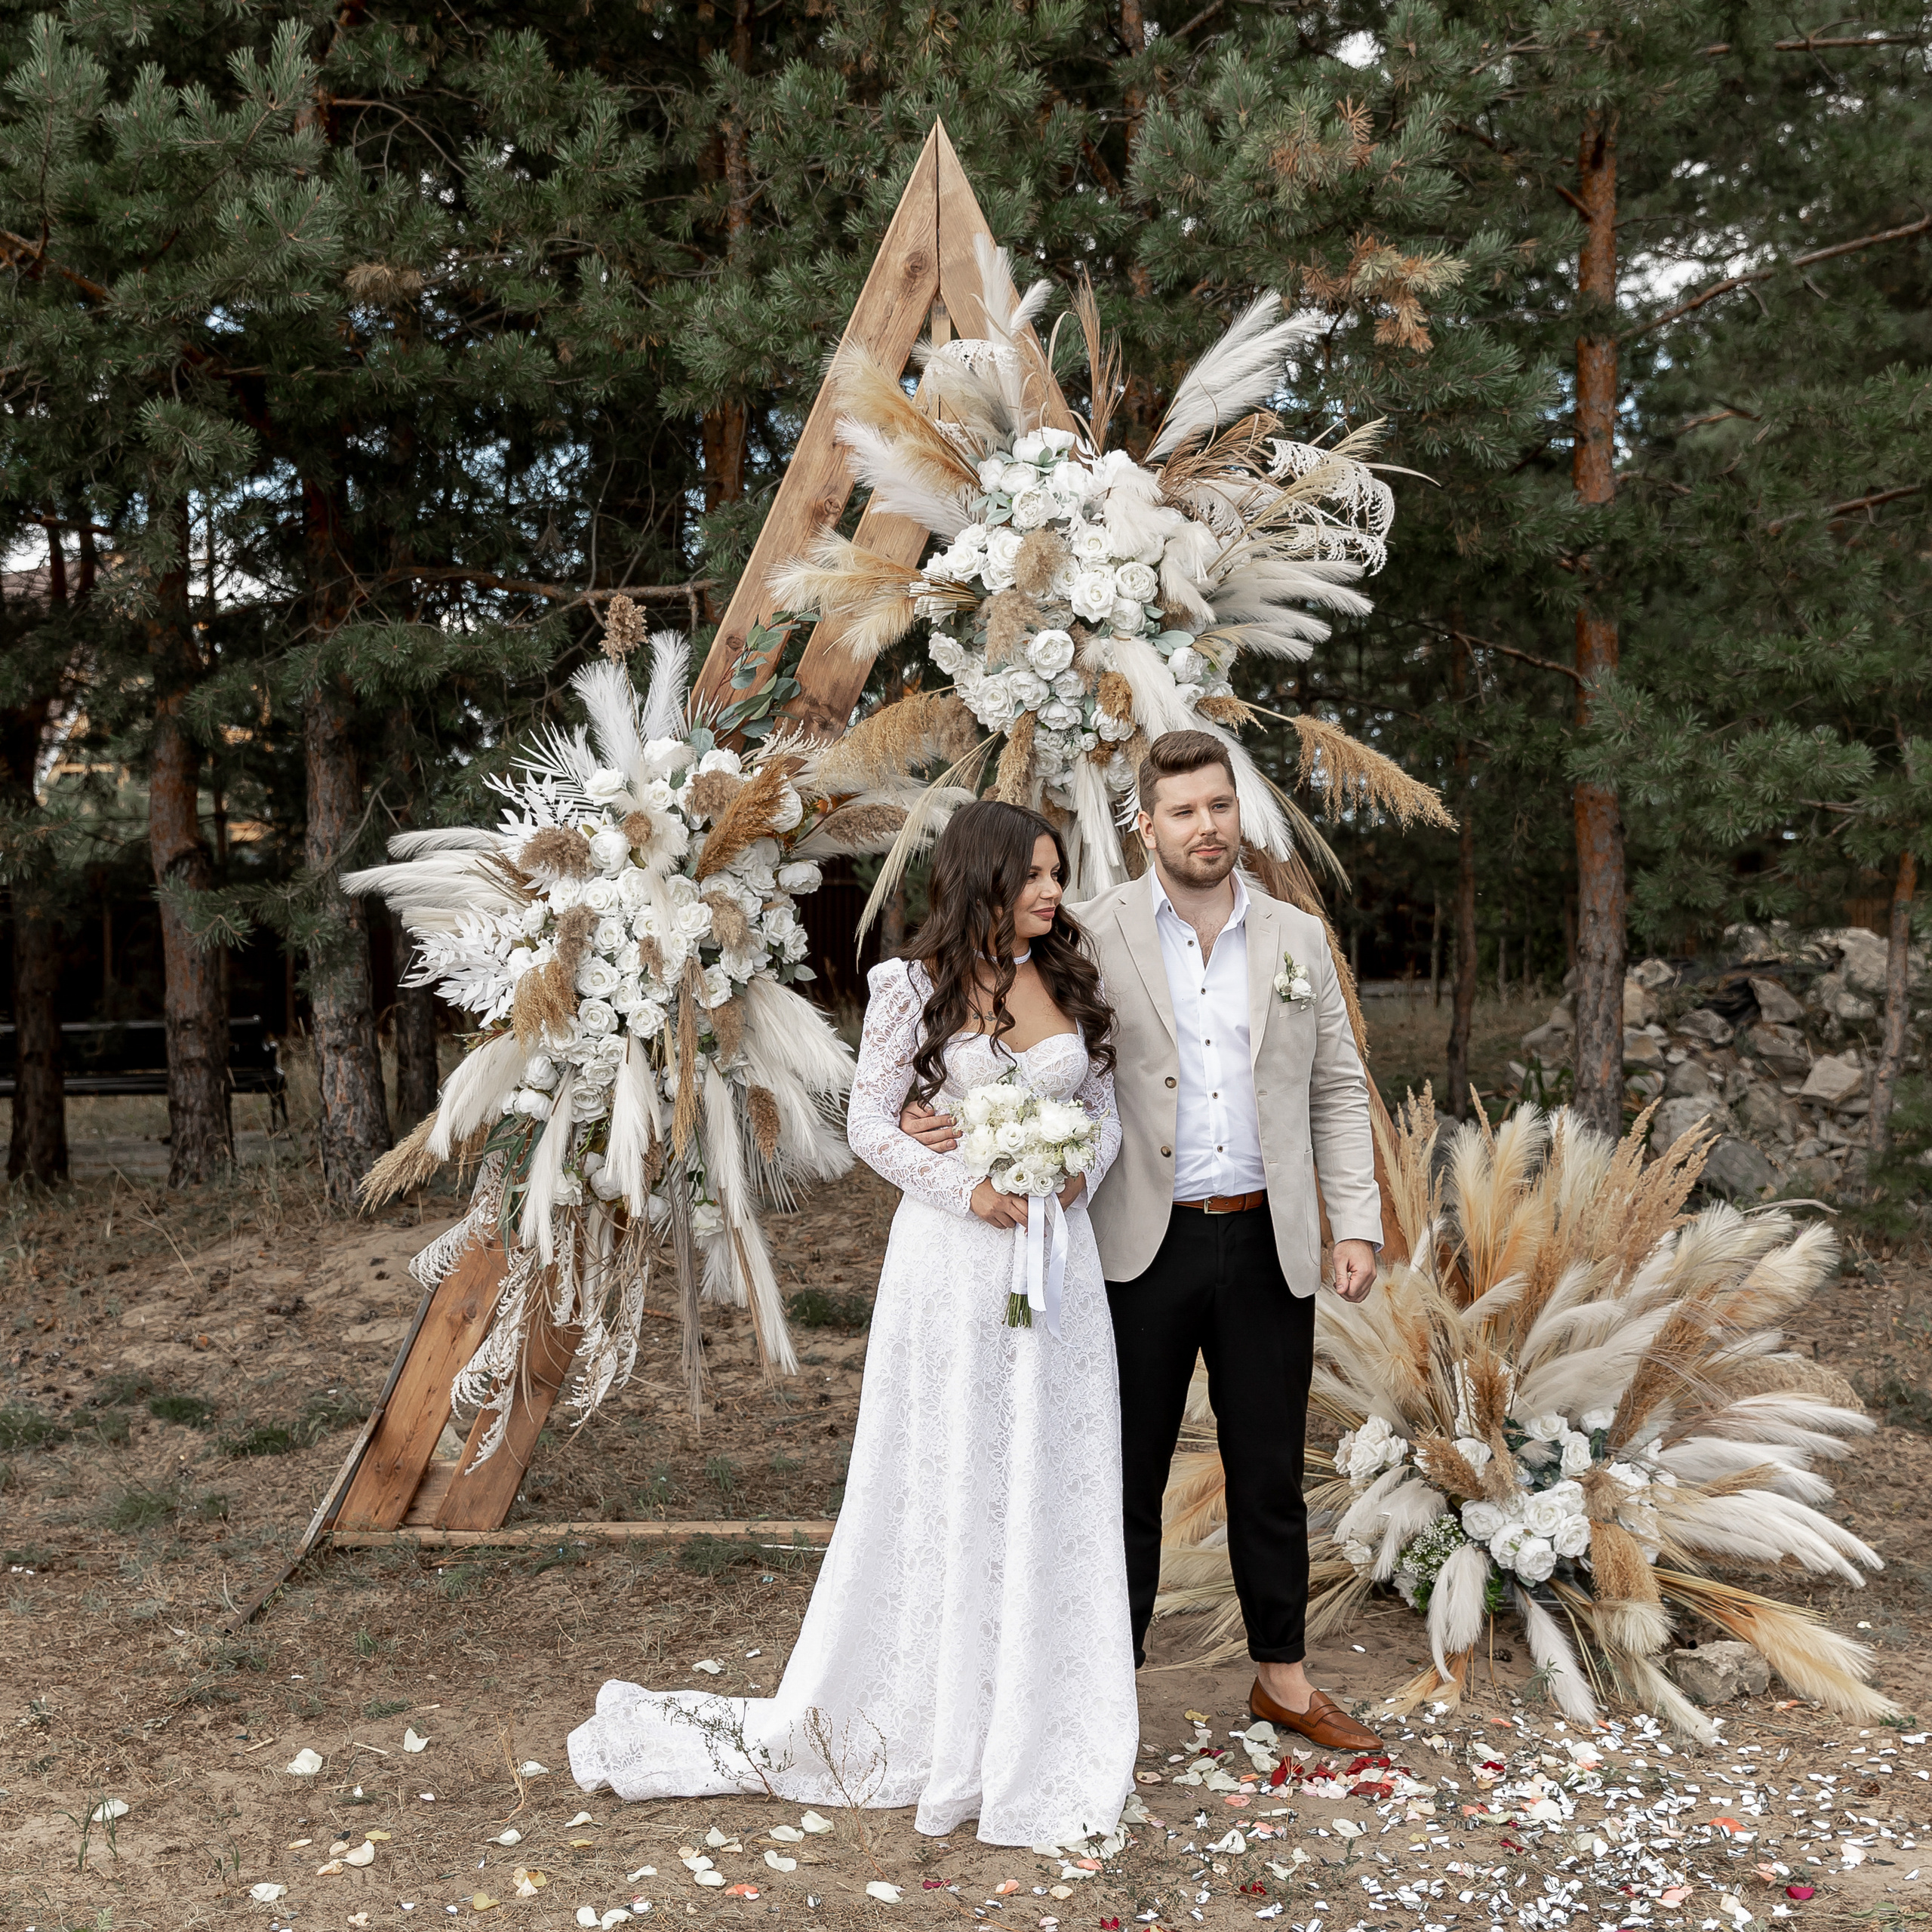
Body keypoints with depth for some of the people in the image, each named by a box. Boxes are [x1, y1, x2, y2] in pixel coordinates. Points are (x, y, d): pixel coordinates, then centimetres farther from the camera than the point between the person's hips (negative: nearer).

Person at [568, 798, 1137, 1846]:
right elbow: (870, 1123, -5)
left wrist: (1080, 1174, -8)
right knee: (942, 1484, 4)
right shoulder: (917, 985, -5)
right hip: (952, 1262, -4)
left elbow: (1106, 1105, 12)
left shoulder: (1070, 981, 7)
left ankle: (1039, 1722, 20)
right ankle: (930, 1721, 17)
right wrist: (970, 1191, -15)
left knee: (1054, 1488, 7)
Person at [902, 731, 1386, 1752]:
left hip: (1266, 1243, 3)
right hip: (1143, 1246, -2)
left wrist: (1357, 1223, 3)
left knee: (1270, 1473, 13)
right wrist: (947, 1118, -20)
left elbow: (1338, 1090, 11)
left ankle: (1283, 1675, 29)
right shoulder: (1092, 936, -2)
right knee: (1126, 1475, 6)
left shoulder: (1297, 939, 7)